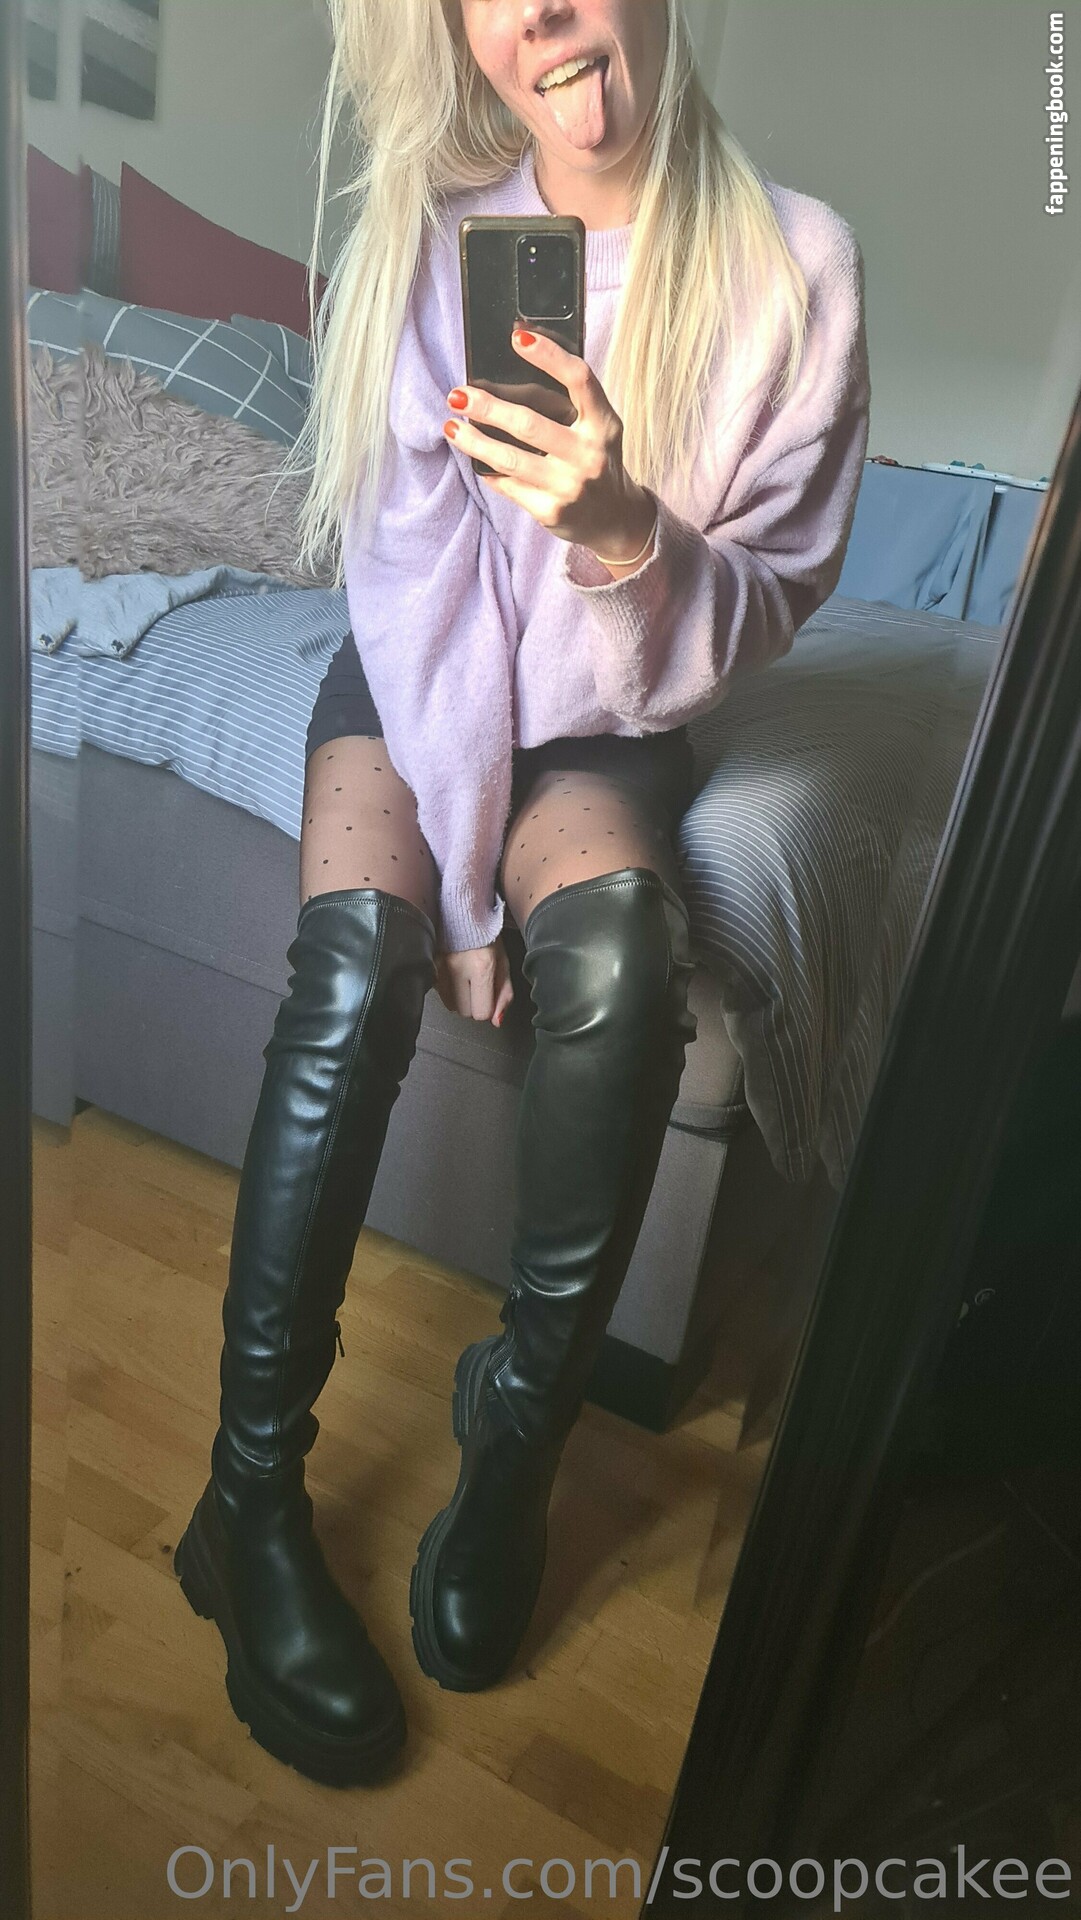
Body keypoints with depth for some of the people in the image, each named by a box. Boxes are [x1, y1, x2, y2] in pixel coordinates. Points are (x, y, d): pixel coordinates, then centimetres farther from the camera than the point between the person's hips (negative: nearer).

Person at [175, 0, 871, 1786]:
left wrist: (627, 532, -32)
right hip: (415, 680, 1)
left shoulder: (795, 262, -9)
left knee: (619, 952, -32)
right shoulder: (427, 235, -8)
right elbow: (424, 578, -14)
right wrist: (462, 874, -20)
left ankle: (518, 1439, -13)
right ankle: (252, 1502, -16)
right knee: (358, 949, -29)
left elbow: (772, 600, -9)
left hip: (610, 713, 0)